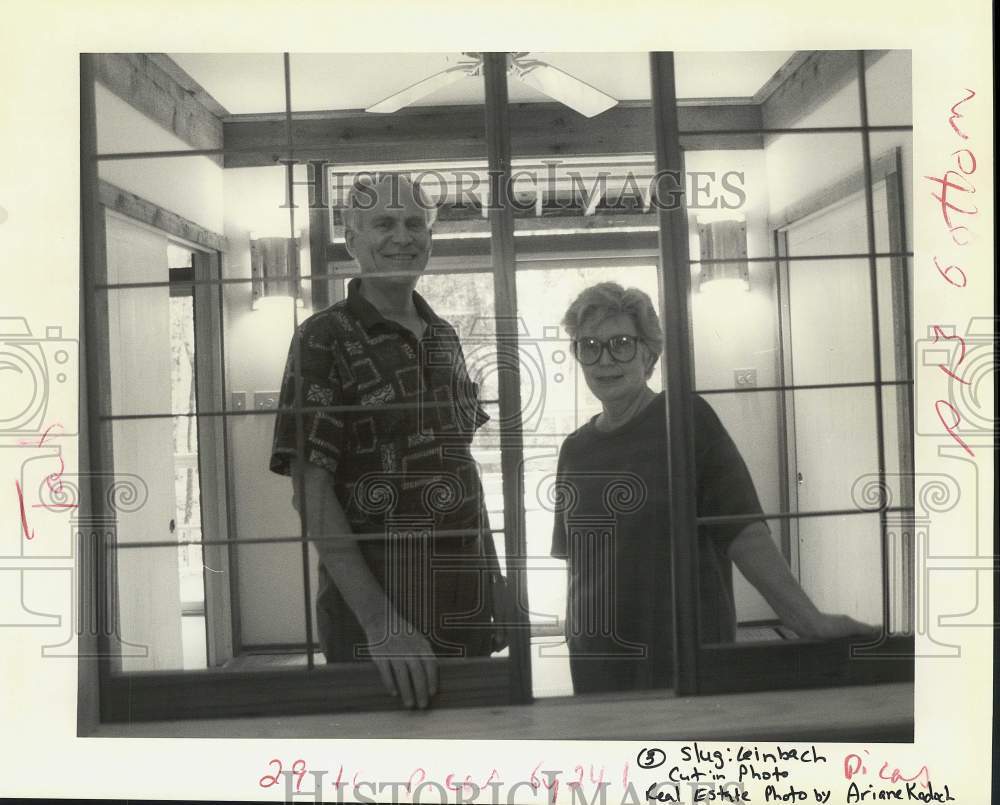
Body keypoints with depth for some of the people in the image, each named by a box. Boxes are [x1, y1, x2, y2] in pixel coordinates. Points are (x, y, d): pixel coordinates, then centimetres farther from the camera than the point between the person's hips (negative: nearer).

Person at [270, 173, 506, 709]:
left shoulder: (444, 336, 10)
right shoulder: (325, 339, -8)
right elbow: (310, 489, -14)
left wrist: (496, 579, 10)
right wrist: (379, 621, -22)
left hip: (468, 602, 6)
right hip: (377, 609, -6)